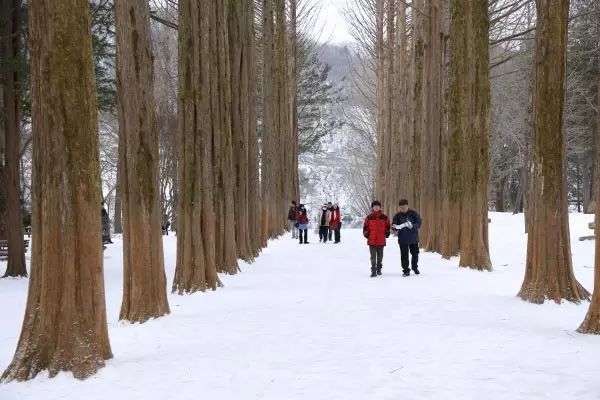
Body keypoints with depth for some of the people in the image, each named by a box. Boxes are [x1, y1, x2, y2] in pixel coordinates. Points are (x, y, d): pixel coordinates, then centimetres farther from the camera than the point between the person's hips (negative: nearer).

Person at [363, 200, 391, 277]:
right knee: (373, 256, -3)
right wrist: (367, 235, 2)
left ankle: (379, 269, 26)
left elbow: (388, 227, 12)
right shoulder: (369, 217, -1)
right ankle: (373, 271, -2)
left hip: (381, 241, 1)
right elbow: (365, 227, 6)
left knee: (380, 256, 12)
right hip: (371, 241, -1)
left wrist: (386, 235, 7)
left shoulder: (384, 217, 2)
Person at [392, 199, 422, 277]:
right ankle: (406, 270, 8)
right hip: (402, 239, 0)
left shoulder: (414, 213, -5)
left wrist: (412, 226, -28)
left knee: (415, 253, 13)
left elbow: (418, 223, -9)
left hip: (413, 238, 1)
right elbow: (395, 227, -2)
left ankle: (414, 267, 36)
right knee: (404, 255, -2)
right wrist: (395, 227, -26)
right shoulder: (397, 216, -2)